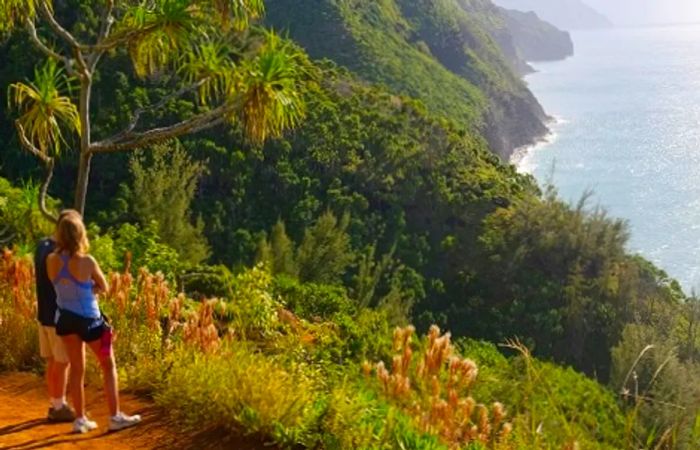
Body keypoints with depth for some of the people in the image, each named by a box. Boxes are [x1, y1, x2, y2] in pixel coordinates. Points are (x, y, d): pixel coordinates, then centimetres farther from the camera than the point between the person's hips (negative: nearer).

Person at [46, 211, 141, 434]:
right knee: (108, 365, 11)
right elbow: (104, 287, -5)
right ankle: (115, 417, 13)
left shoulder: (51, 260, -8)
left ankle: (80, 419, 22)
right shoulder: (87, 261, -21)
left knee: (76, 368, 17)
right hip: (89, 319, -5)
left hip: (65, 318, 5)